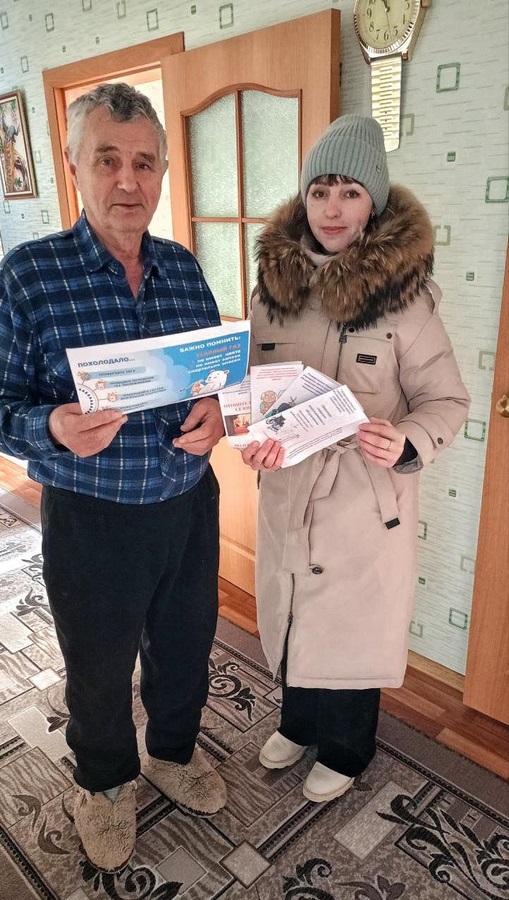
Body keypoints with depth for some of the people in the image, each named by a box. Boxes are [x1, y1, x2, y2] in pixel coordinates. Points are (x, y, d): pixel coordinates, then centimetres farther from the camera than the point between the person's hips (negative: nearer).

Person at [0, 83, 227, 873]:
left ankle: (174, 751, 55)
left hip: (189, 507, 4)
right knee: (99, 670, 20)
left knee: (185, 648, 24)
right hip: (90, 520, -3)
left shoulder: (183, 267, 1)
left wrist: (217, 409, -13)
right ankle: (105, 782, 51)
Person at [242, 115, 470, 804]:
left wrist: (405, 442, -27)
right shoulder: (274, 285, 0)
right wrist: (256, 435, -11)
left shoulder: (403, 294, -13)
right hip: (286, 489, 4)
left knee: (353, 626, 14)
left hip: (367, 500, -4)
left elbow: (447, 399, -7)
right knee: (291, 617, 21)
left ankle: (345, 750, 44)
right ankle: (298, 722, 51)